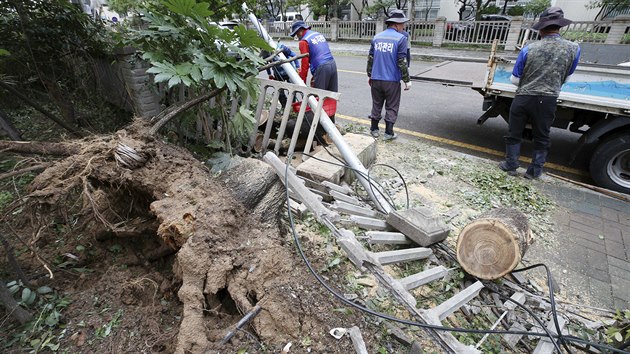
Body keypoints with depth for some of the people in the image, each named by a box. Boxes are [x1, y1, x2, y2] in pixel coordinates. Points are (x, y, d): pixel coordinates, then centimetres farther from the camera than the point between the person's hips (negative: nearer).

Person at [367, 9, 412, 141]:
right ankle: (388, 133, 10)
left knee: (376, 105, 16)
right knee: (391, 107, 6)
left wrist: (369, 75, 21)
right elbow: (401, 62, -12)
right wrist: (407, 80, -5)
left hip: (376, 79, 5)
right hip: (392, 80, -5)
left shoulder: (376, 37, 8)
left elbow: (370, 58, 11)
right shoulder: (401, 38, -8)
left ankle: (374, 129, 23)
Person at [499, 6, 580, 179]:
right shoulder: (573, 48, -2)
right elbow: (565, 78, 10)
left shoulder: (529, 49, -7)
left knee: (514, 134, 13)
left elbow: (514, 79, -1)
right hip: (548, 100, 2)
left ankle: (511, 166, 21)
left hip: (524, 98, -1)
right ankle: (534, 171, 21)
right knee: (541, 138, 13)